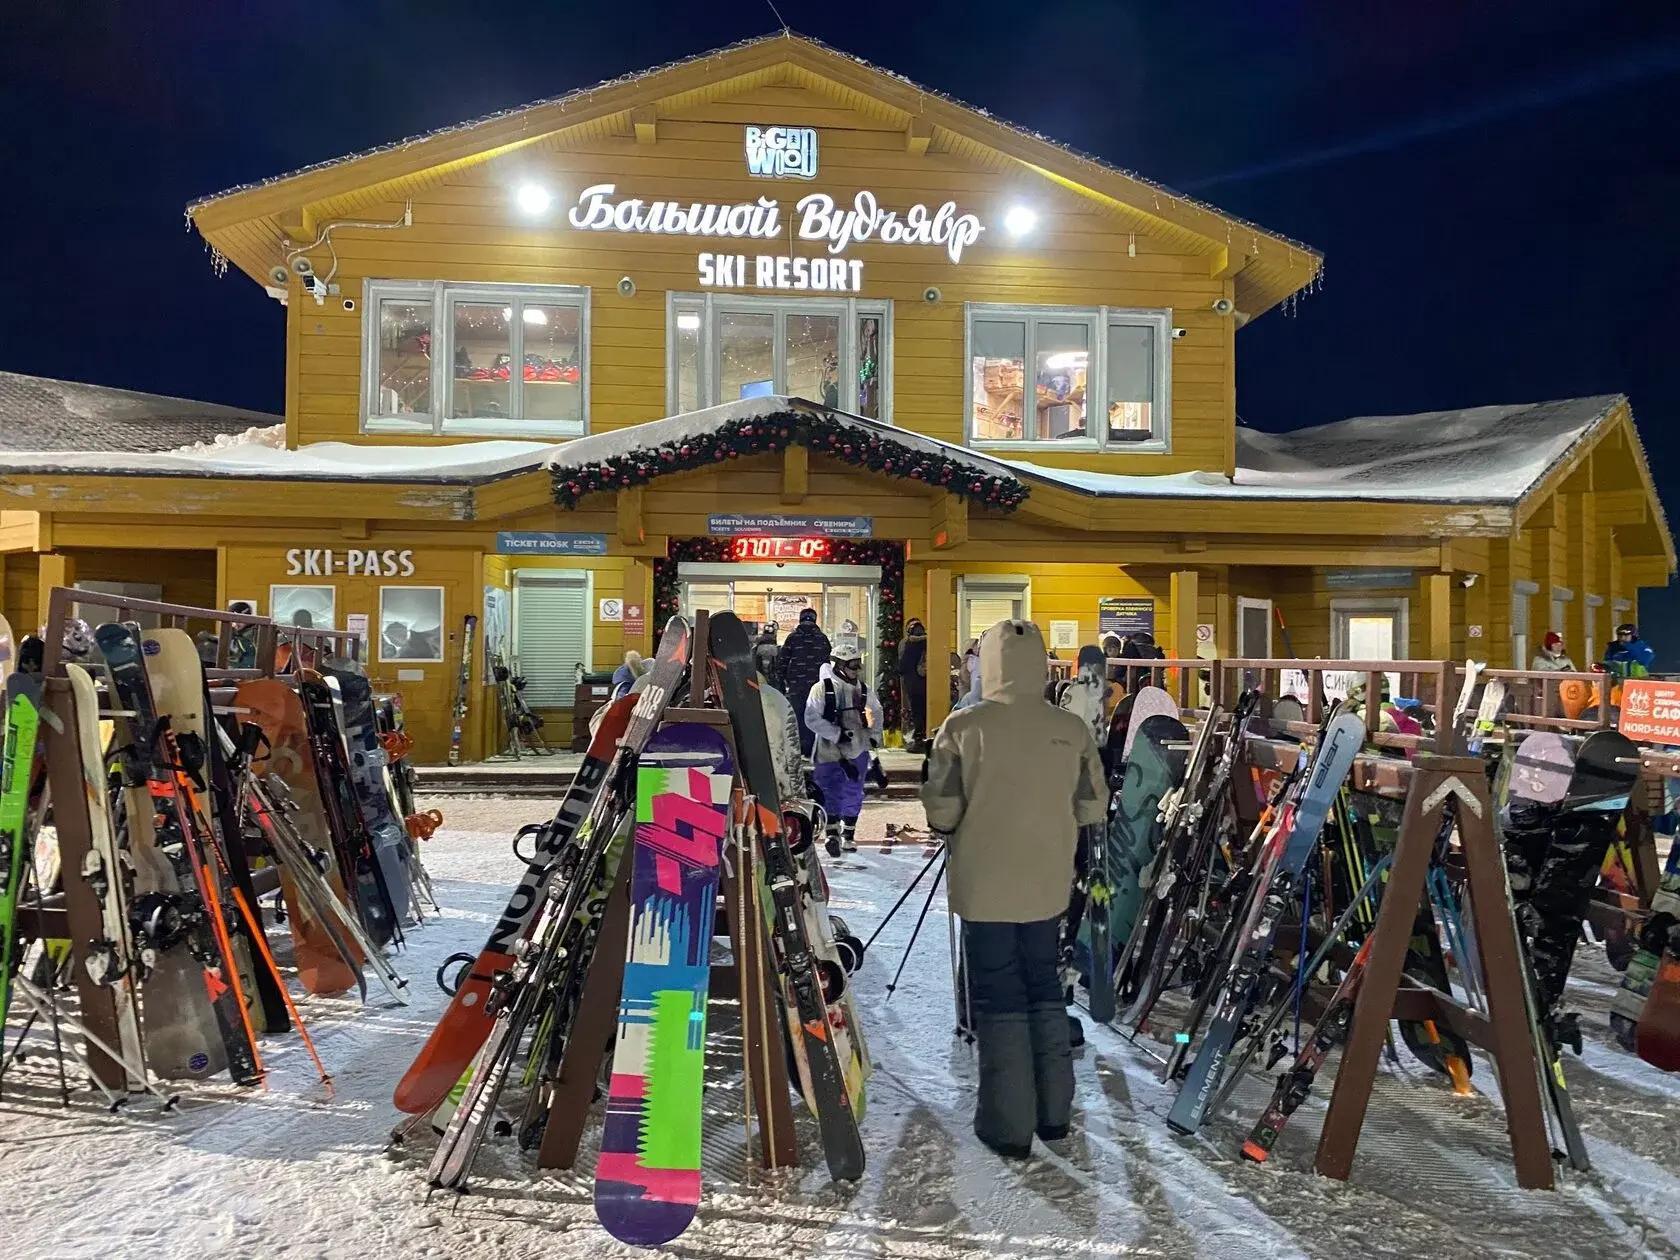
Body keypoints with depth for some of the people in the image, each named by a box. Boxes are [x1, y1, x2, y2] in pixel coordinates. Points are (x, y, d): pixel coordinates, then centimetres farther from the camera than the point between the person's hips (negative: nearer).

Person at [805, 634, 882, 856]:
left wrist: (874, 736, 13)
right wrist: (837, 734, -18)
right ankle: (832, 834, 12)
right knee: (832, 795, 3)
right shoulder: (822, 688, -8)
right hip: (828, 753, -3)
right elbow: (811, 719, -16)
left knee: (853, 795, 8)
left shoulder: (862, 689, 4)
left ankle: (848, 835, 15)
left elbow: (875, 711, 20)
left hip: (857, 751, 3)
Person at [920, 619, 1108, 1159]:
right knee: (1045, 992, 19)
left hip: (985, 888, -3)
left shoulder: (964, 726, -14)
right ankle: (1054, 1113, 29)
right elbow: (1093, 810, 2)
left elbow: (940, 811, -12)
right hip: (1048, 886, 3)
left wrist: (955, 834, 9)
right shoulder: (1072, 729, -4)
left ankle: (1008, 1126, 15)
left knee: (999, 1001, 8)